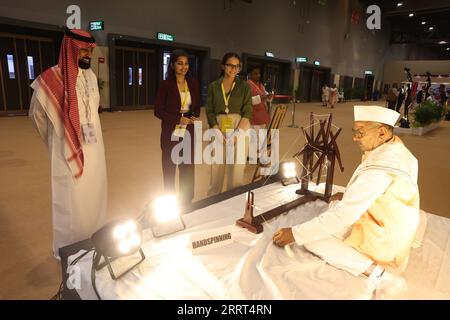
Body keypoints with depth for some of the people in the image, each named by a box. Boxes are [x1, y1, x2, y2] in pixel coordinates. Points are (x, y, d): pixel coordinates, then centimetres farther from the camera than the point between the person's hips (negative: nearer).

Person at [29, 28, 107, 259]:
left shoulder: (91, 76, 5)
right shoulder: (50, 80, -13)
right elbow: (37, 114, 2)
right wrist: (60, 141, 12)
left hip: (94, 151, 6)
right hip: (69, 154, -5)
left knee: (94, 198, 15)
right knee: (70, 203, 4)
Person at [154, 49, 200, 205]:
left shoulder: (193, 83, 6)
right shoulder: (165, 84, -5)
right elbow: (158, 111, -6)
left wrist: (195, 117, -7)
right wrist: (178, 119, -17)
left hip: (189, 133, 3)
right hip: (171, 133, -3)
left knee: (188, 168, 7)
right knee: (169, 168, 5)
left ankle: (186, 202, 22)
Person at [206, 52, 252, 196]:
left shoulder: (244, 86, 2)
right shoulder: (213, 86, 7)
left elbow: (248, 111, -4)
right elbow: (210, 111, 3)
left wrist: (237, 133, -16)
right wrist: (217, 131, -11)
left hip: (239, 129, -1)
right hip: (219, 129, 1)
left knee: (236, 168, 0)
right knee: (216, 167, 5)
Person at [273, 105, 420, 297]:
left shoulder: (379, 169, -30)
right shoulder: (396, 150, -2)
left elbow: (342, 215, -30)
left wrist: (296, 234, -25)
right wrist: (349, 197, 8)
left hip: (384, 242, -9)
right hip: (398, 231, 9)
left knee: (311, 237, -8)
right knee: (337, 205, 20)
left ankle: (375, 271, -12)